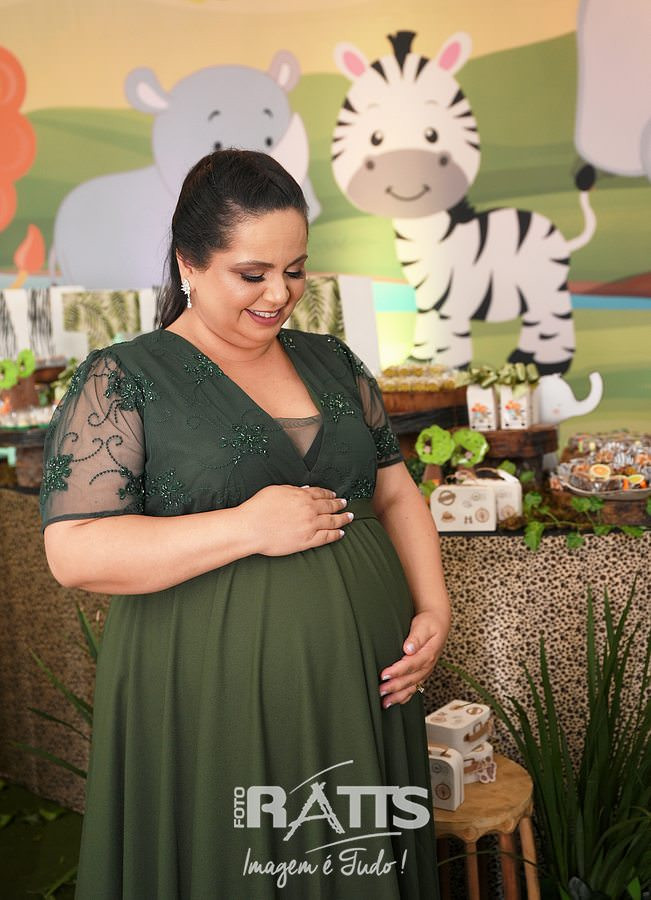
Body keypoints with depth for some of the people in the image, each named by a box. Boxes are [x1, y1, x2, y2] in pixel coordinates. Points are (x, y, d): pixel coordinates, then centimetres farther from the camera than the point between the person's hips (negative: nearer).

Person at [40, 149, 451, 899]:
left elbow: (395, 493, 13)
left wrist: (433, 608, -2)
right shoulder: (122, 381, -7)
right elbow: (75, 552, -14)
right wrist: (248, 528, -19)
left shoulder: (332, 362, 9)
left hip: (363, 683, 5)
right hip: (212, 706, -4)